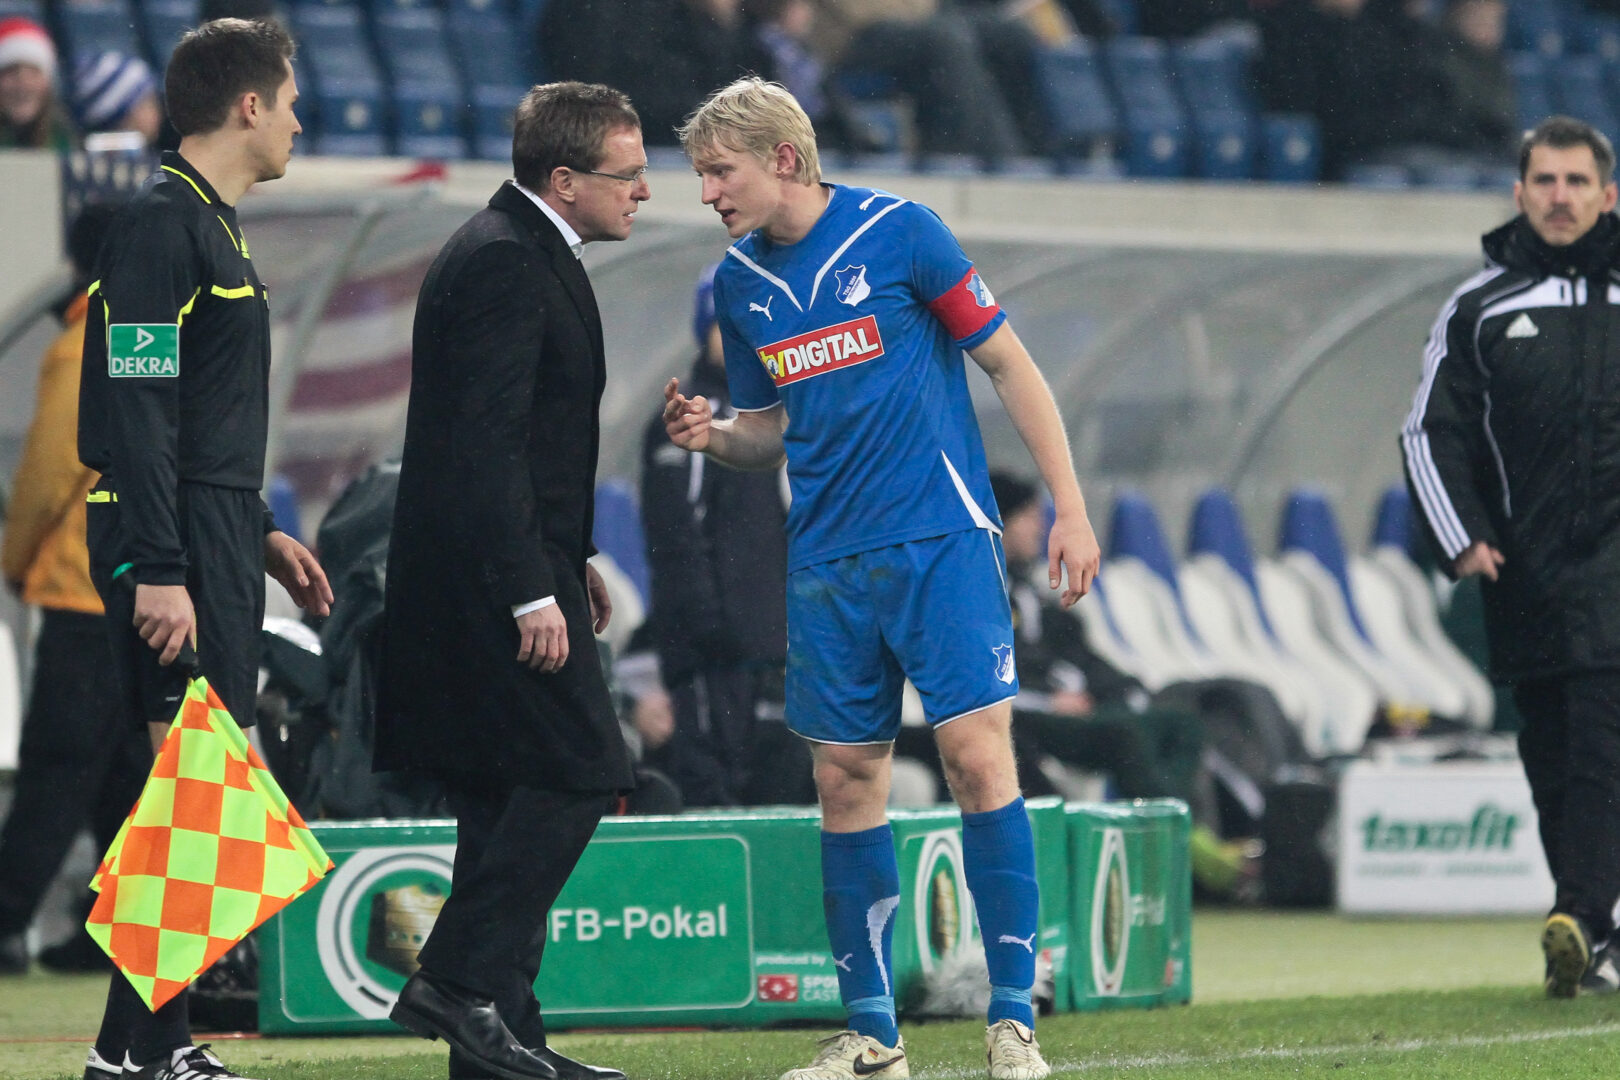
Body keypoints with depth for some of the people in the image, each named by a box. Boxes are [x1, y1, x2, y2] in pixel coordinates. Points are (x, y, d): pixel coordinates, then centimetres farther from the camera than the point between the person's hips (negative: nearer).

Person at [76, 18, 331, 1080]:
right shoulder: (160, 226, -13)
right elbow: (139, 411, -19)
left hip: (213, 540, 10)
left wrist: (260, 534, 26)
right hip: (173, 550, -10)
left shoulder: (214, 226, 19)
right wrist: (160, 572, -24)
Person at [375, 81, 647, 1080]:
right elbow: (487, 437, -22)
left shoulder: (529, 252, 18)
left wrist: (571, 558, 23)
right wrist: (531, 590, -24)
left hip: (512, 566, 11)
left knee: (511, 800, 10)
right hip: (489, 574, -11)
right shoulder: (505, 263, -16)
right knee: (578, 772, -13)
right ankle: (461, 983, -12)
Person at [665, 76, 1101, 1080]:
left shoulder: (898, 232, -7)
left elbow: (1009, 363, -2)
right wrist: (713, 434, -4)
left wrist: (1071, 507, -5)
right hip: (828, 563, 5)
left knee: (978, 755, -12)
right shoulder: (740, 282, 8)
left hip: (941, 541, -5)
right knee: (847, 780, 3)